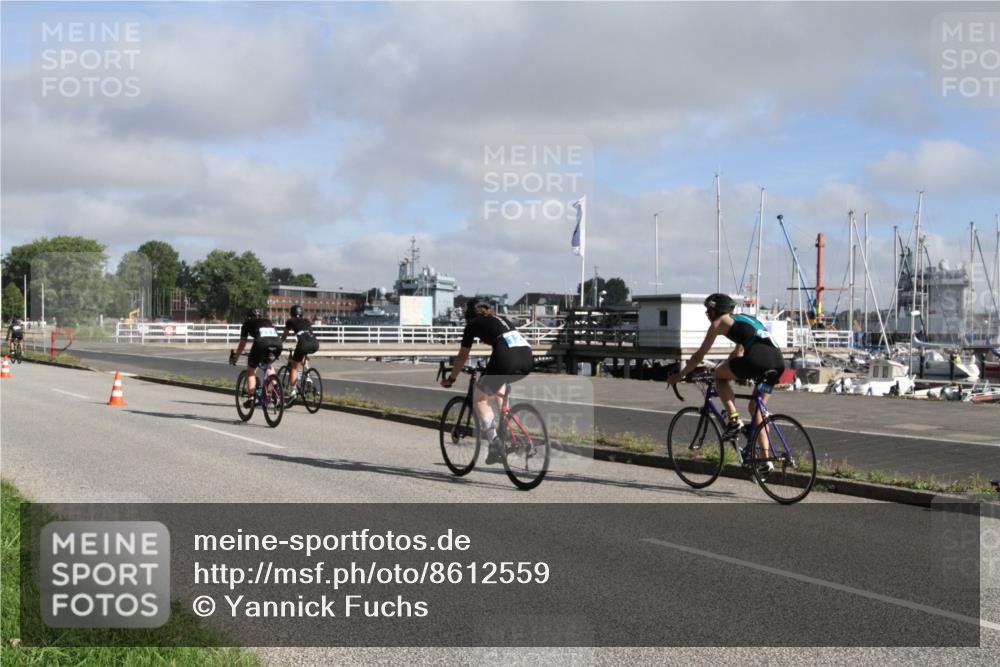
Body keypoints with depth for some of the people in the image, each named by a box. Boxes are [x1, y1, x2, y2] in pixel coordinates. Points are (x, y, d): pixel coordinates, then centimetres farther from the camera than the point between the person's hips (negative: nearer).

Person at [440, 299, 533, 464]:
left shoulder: (473, 325, 17)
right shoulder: (502, 319, 33)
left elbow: (462, 356, 23)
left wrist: (451, 379, 38)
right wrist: (489, 369, 61)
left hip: (506, 361, -6)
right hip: (528, 361, 6)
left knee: (479, 398, 16)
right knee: (499, 383, 37)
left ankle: (495, 445, 5)